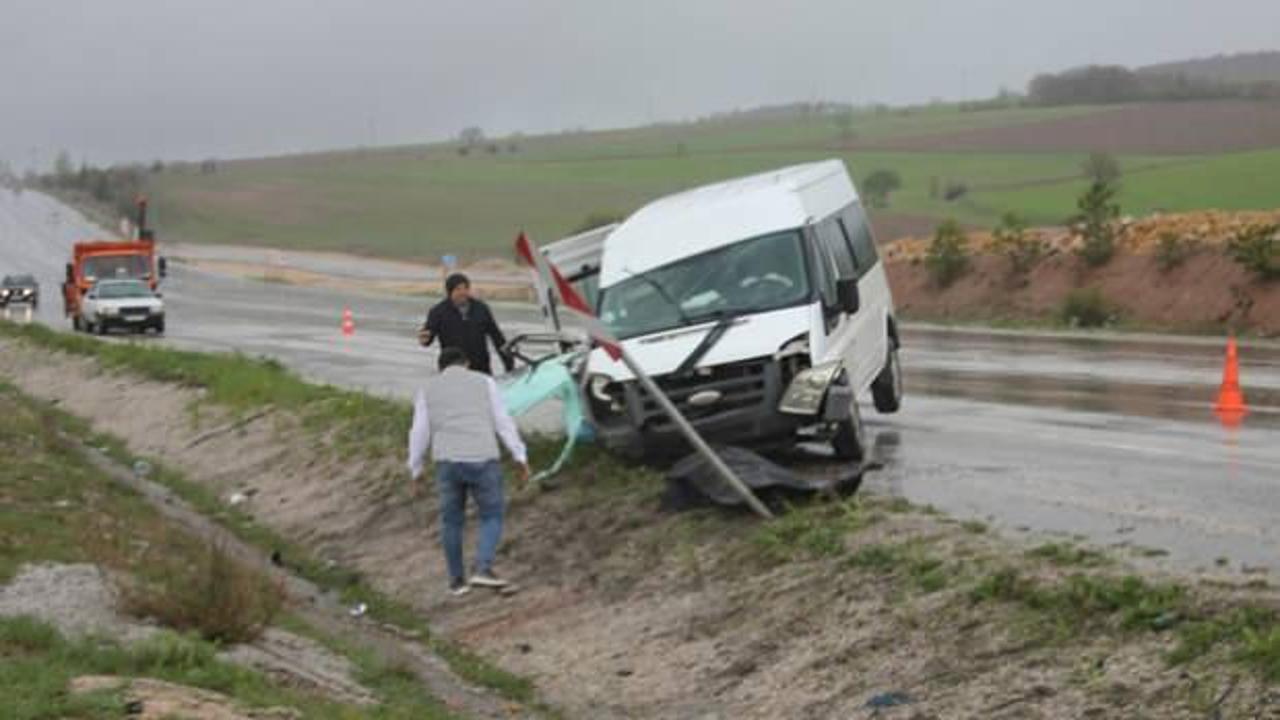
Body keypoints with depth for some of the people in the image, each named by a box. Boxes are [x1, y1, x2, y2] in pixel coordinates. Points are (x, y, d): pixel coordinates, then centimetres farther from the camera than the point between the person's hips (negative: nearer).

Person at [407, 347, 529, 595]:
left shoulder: (428, 390, 13)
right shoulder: (484, 382, 10)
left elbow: (419, 433, 10)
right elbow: (503, 422, 4)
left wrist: (416, 471, 20)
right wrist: (522, 458, 6)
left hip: (448, 462, 1)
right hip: (483, 461, -1)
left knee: (452, 521, 18)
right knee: (492, 517, 13)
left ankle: (457, 580, 22)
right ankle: (482, 569, -6)